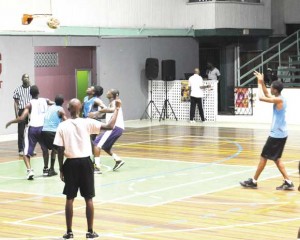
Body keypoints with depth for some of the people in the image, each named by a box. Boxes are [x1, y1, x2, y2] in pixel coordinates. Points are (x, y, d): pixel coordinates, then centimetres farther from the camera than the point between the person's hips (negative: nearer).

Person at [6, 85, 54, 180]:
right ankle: (45, 169, 34)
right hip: (43, 128, 3)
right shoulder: (45, 101, 8)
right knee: (45, 149, 29)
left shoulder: (30, 104, -2)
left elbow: (22, 118, -11)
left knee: (26, 152, 3)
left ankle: (29, 170, -19)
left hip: (32, 128, -3)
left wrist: (10, 122, 2)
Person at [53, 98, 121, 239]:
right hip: (85, 162, 0)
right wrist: (117, 108, 2)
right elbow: (110, 126, -9)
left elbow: (60, 150, -5)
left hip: (71, 163, 0)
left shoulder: (62, 126, -5)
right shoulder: (87, 122, -6)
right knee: (88, 198, 8)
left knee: (69, 199, 9)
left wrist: (61, 169, 4)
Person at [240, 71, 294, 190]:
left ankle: (253, 181, 9)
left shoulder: (279, 100, -19)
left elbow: (261, 97, -23)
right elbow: (267, 95, 26)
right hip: (280, 134, 10)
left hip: (277, 134, -10)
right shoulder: (279, 99, 9)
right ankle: (288, 182, 10)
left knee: (263, 157, 1)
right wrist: (261, 82, 18)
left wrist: (260, 83, -10)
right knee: (276, 158, 15)